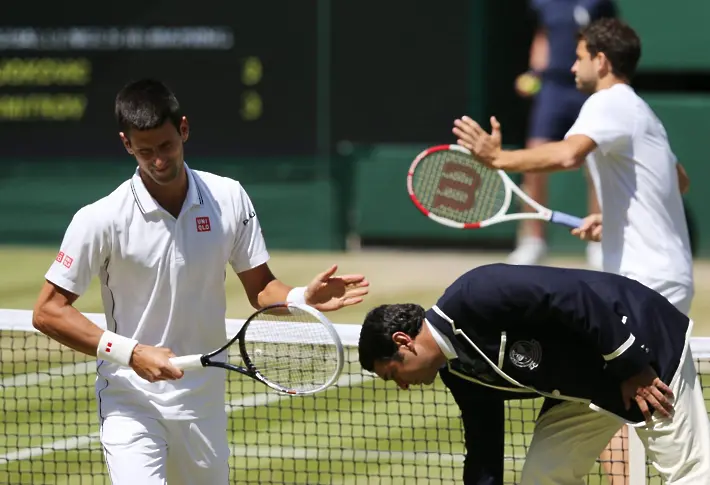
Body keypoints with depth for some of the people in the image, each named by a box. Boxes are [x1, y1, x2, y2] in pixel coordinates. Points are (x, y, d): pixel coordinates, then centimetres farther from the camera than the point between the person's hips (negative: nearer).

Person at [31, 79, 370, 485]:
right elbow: (48, 312, -10)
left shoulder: (229, 199, -1)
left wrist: (304, 298, -16)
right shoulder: (101, 219, -12)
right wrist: (130, 353, -21)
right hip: (131, 402, -4)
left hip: (205, 403, 4)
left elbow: (260, 288, 7)